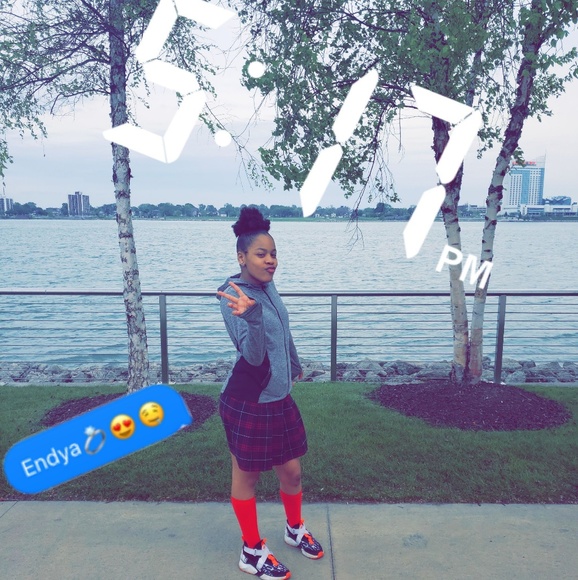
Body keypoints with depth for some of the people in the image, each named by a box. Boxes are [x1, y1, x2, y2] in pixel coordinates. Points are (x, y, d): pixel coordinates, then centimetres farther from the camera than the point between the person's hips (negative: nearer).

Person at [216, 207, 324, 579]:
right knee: (246, 477, 12)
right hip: (248, 402, -7)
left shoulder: (267, 286, 3)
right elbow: (253, 355, -28)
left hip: (279, 398, 7)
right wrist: (252, 317, -46)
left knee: (292, 471, 18)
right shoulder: (234, 294, -19)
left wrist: (295, 366, 33)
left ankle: (296, 529, 45)